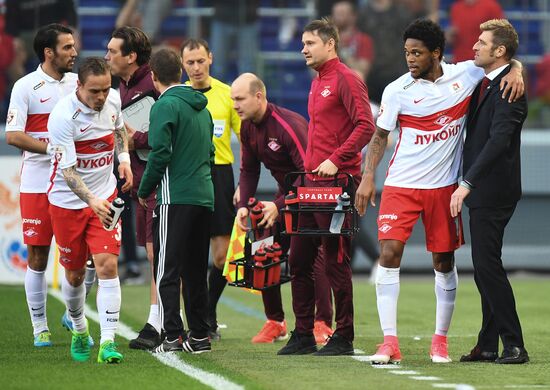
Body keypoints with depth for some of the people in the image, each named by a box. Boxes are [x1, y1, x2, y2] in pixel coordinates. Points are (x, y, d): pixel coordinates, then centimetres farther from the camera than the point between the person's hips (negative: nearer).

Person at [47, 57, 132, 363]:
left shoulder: (113, 99, -6)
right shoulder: (63, 117, -23)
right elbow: (68, 169, -28)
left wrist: (124, 158, 4)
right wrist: (91, 200, -41)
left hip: (105, 197, 3)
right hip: (67, 201, -3)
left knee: (108, 266, -13)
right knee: (74, 274, 9)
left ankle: (108, 342, -14)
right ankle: (80, 330, 36)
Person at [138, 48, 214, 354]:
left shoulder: (165, 106, -8)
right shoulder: (202, 108, 15)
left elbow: (160, 154, -15)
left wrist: (145, 190, -3)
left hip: (175, 199, -7)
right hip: (205, 196, 7)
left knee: (168, 270, -5)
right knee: (196, 269, 13)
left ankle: (174, 336, -11)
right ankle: (200, 336, 14)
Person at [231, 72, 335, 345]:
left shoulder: (289, 125, -27)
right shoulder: (248, 128, -1)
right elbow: (249, 170, 9)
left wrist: (279, 205, -33)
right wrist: (243, 205, -6)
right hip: (286, 193, 8)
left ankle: (323, 324, -7)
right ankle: (274, 322, 13)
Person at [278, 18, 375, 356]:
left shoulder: (346, 79, -10)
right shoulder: (318, 82, 18)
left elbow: (366, 125, -18)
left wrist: (336, 160, -21)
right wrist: (310, 166, 16)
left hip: (337, 182, -9)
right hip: (312, 182, 9)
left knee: (336, 262, -5)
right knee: (299, 261, 9)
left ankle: (344, 338, 2)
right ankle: (303, 335, 15)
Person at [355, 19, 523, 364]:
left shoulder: (465, 74, -3)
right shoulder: (397, 91, -5)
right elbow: (381, 135, 5)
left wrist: (515, 72, -9)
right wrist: (368, 176, -3)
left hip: (444, 186, 1)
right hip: (401, 185, -1)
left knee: (444, 263, 7)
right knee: (389, 254, -13)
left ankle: (441, 341, 21)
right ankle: (390, 342, -10)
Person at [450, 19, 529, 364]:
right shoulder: (484, 83, 14)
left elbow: (498, 140, -25)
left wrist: (467, 184, -29)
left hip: (494, 190, -10)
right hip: (482, 191, 10)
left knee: (487, 265, -11)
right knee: (485, 267, 12)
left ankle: (514, 346, -8)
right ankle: (488, 345, 17)